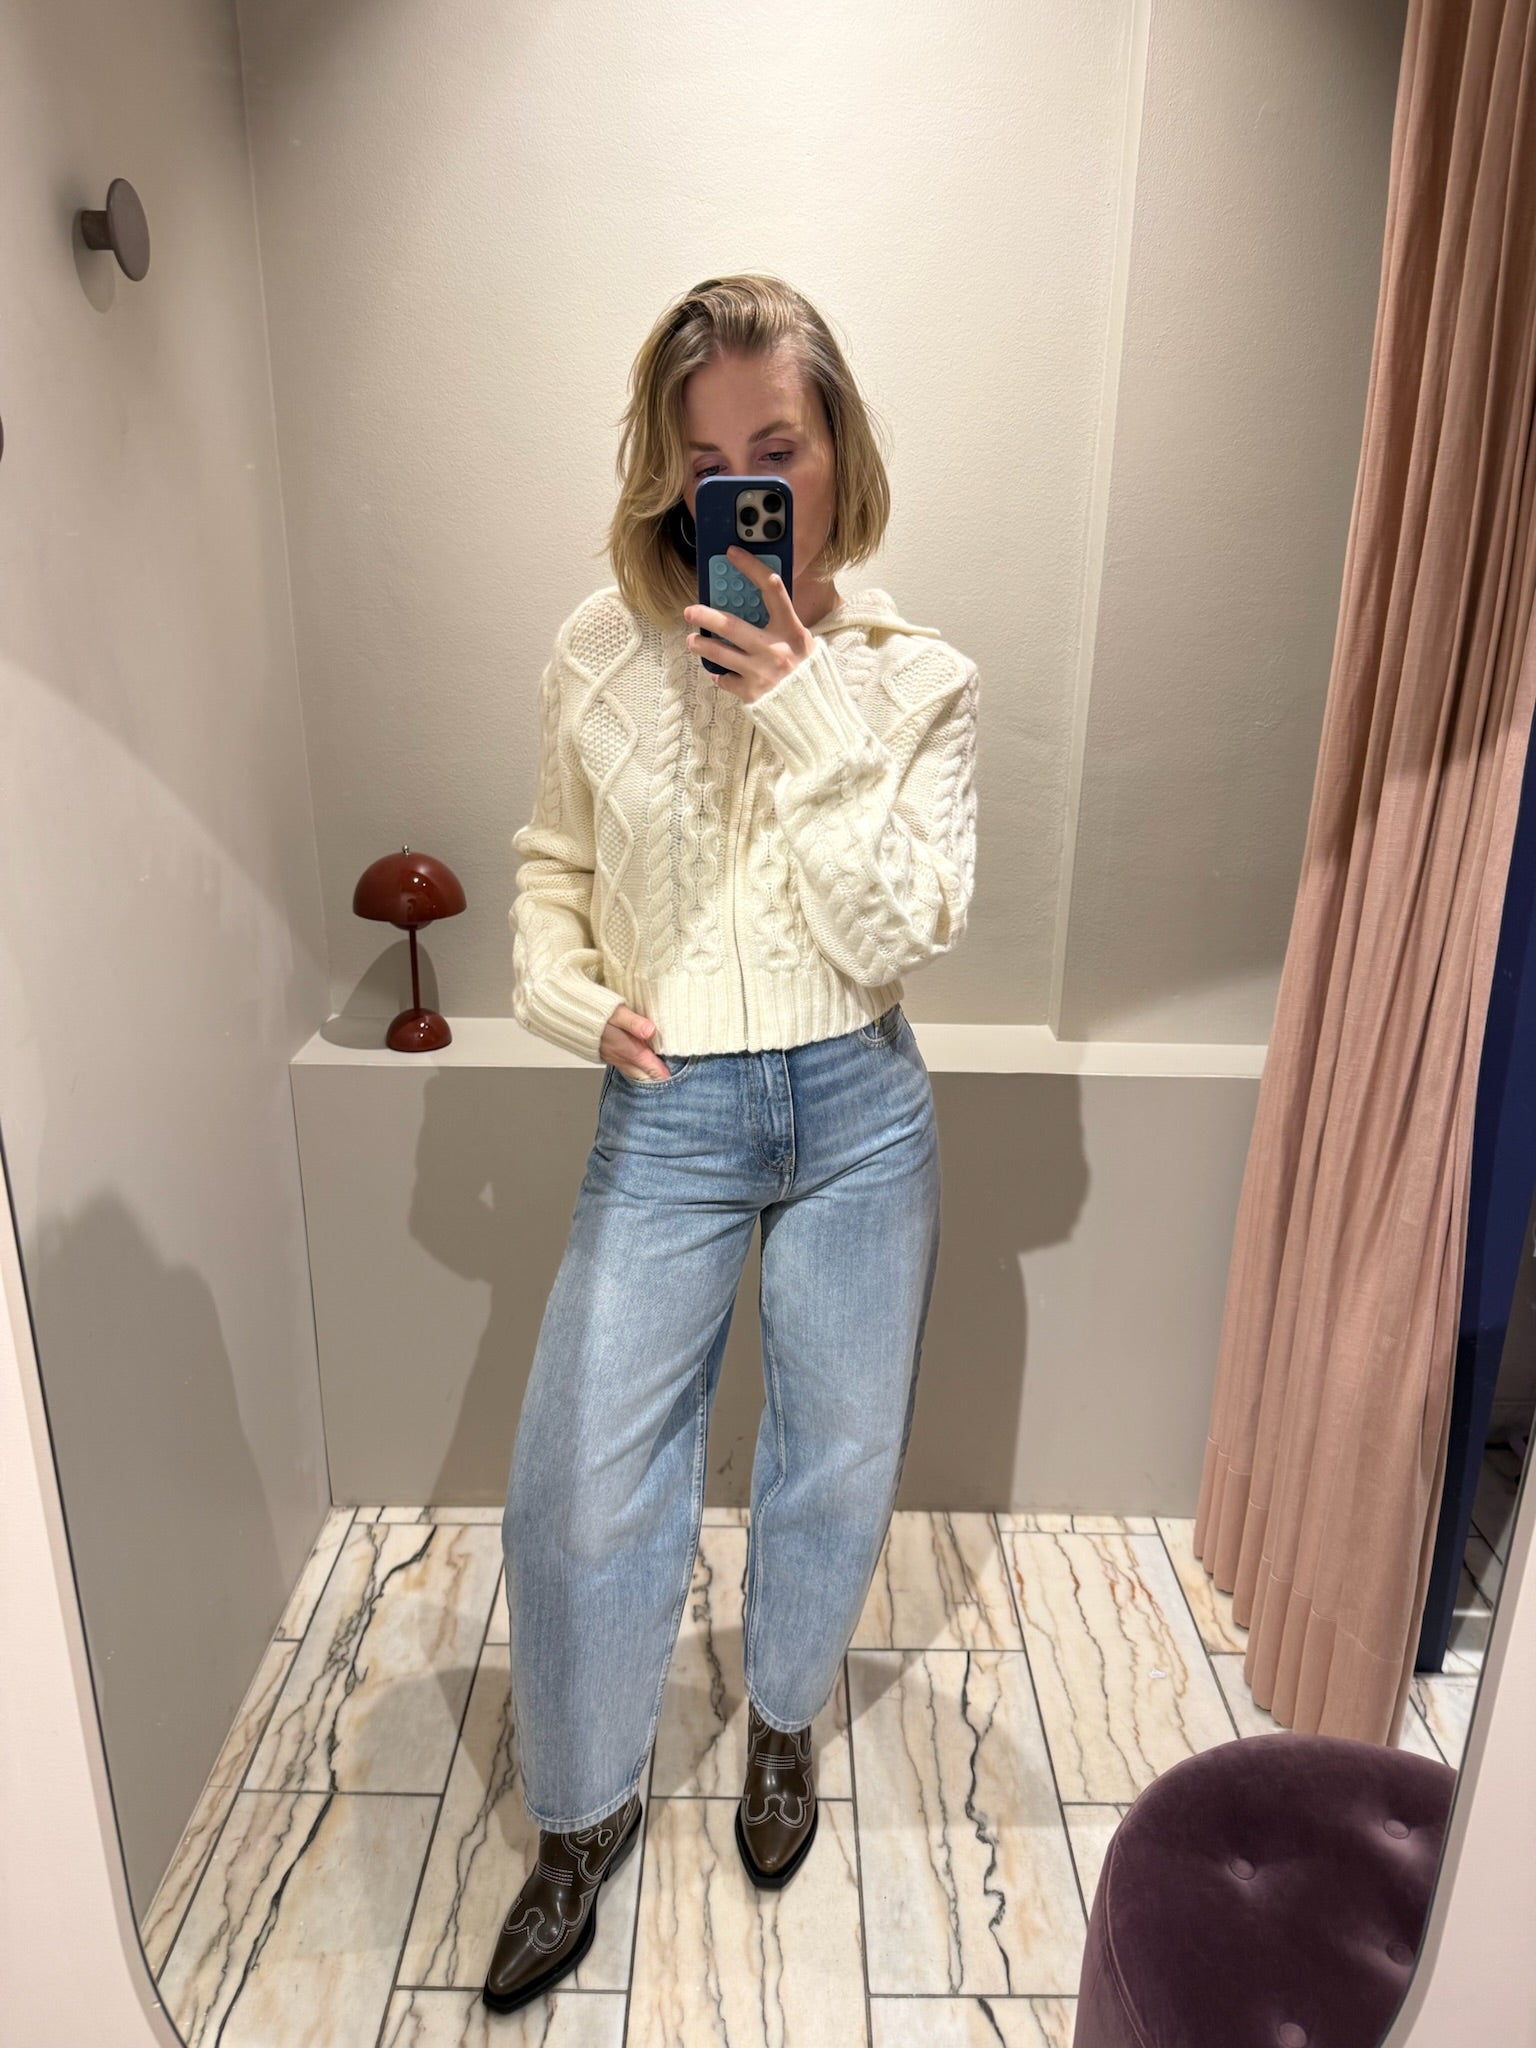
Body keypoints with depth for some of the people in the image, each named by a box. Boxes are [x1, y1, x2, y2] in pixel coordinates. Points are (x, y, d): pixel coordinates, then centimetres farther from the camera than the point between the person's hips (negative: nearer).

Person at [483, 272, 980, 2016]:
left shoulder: (916, 679, -4)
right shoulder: (602, 653, -3)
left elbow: (898, 937, -13)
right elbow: (555, 862, 9)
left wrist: (808, 717, -20)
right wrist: (558, 986, -10)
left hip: (857, 1108, 1)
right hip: (665, 1111, 0)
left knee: (838, 1458, 15)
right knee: (579, 1481, 3)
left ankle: (783, 1722, 48)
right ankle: (583, 1814, 33)